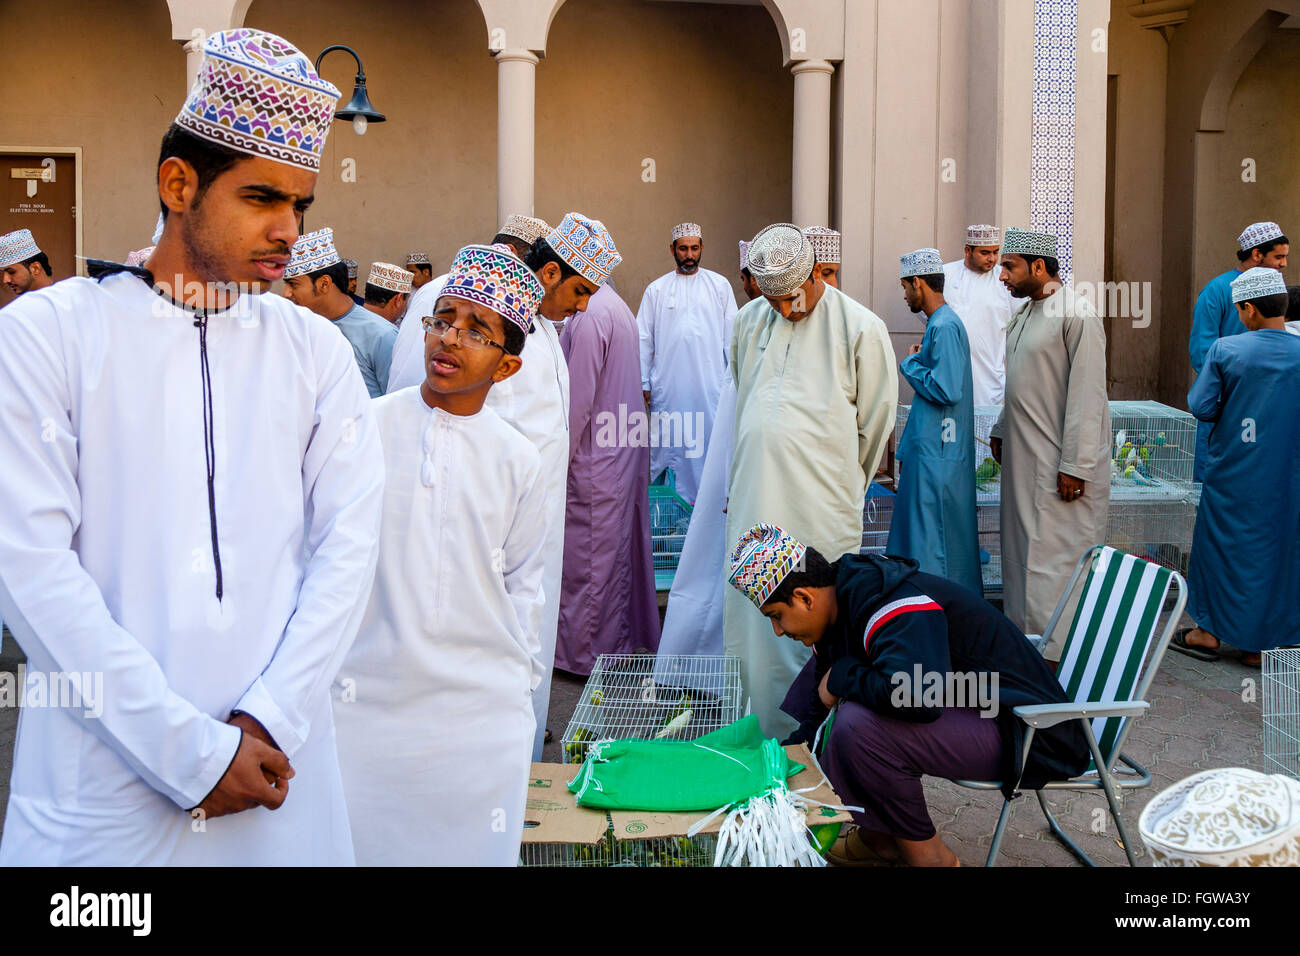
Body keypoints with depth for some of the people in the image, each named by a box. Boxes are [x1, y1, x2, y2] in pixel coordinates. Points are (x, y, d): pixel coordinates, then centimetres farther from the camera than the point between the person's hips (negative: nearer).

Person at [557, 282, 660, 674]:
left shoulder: (588, 316, -20)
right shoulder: (617, 307, 12)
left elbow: (578, 400, -21)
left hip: (595, 458, -10)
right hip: (625, 451, 10)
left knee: (589, 557, 1)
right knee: (619, 548, 18)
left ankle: (589, 652, 12)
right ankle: (624, 635, 29)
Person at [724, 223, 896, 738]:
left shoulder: (861, 328, -4)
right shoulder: (748, 321, 11)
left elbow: (876, 420, 4)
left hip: (821, 508, -4)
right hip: (753, 501, 5)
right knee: (753, 620, 7)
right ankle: (770, 729, 20)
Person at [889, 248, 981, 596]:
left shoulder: (945, 327, -16)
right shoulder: (937, 324, 15)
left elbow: (946, 389, -25)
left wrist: (910, 364, -10)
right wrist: (907, 450, 21)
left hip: (937, 455, -10)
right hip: (927, 450, 10)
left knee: (934, 542, -4)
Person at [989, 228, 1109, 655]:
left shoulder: (1077, 315, -14)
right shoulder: (1025, 313, 14)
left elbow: (1087, 395, -18)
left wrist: (1076, 465, -20)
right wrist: (1001, 430, 21)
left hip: (1059, 462, -9)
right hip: (1023, 456, 9)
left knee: (1058, 554, -4)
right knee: (1023, 549, 13)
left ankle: (1059, 651, 3)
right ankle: (1024, 632, 23)